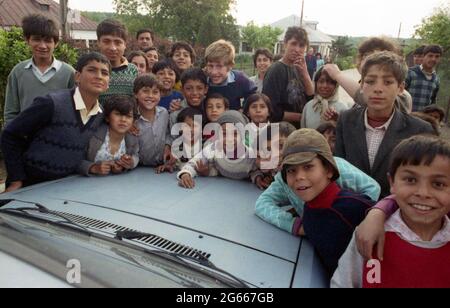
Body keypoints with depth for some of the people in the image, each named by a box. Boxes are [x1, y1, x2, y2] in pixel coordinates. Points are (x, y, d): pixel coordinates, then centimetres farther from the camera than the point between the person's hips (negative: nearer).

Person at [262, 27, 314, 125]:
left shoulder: (299, 68, 4)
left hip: (301, 128, 7)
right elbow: (272, 112, -22)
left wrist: (305, 73, -15)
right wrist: (301, 117, -12)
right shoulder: (276, 70, -17)